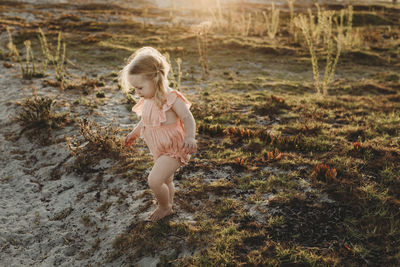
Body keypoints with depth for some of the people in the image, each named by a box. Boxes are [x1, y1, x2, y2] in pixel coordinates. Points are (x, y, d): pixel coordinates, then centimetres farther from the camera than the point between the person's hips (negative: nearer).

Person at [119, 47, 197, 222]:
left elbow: (188, 119, -22)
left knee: (154, 180, -15)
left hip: (173, 150, -8)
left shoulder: (171, 99, -23)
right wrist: (134, 133, 31)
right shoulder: (147, 101, 2)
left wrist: (190, 138, -39)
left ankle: (164, 208, 12)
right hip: (159, 151, 8)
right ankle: (168, 205, 44)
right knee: (165, 182, 22)